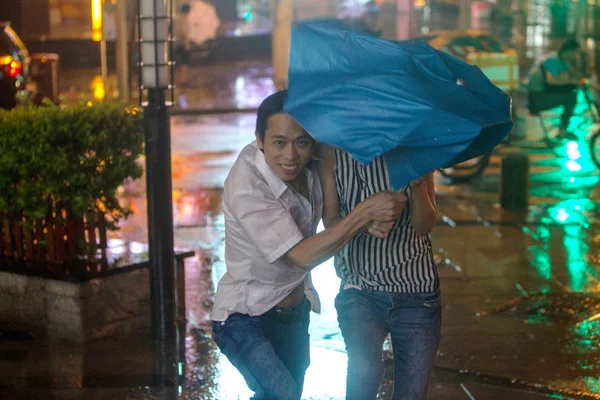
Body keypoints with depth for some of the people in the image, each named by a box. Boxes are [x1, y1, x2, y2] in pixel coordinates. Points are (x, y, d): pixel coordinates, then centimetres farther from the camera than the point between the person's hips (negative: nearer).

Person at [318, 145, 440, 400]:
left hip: (417, 292, 2)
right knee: (364, 371, -29)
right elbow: (330, 222, -6)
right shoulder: (333, 151, -8)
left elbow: (425, 225, -4)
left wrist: (417, 185, -24)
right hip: (360, 288, -2)